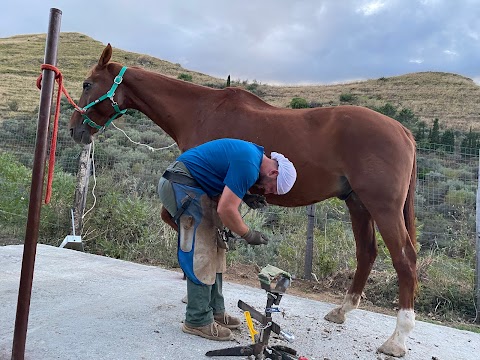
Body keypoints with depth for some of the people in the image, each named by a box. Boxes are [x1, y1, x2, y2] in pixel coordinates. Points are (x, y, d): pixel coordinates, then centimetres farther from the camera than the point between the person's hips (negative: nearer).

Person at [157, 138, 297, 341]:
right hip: (180, 185, -11)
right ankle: (198, 321, -1)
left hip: (191, 187, 11)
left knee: (213, 248, 10)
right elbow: (226, 210, -24)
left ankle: (215, 311, 17)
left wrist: (244, 195, 4)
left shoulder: (253, 153, 8)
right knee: (201, 254, -10)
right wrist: (248, 235, -8)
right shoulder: (249, 166, -22)